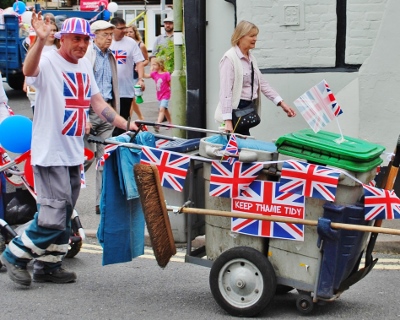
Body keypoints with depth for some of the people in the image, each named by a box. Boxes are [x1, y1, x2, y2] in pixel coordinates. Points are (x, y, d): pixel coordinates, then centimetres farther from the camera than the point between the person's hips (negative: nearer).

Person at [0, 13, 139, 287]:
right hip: (50, 153, -8)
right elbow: (29, 70, -35)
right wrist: (41, 40, -50)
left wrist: (125, 124, 10)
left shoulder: (85, 65, 12)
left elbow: (98, 102, 18)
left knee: (65, 214, 14)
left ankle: (51, 265, 26)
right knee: (54, 215, -12)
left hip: (74, 153, 8)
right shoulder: (49, 62, -11)